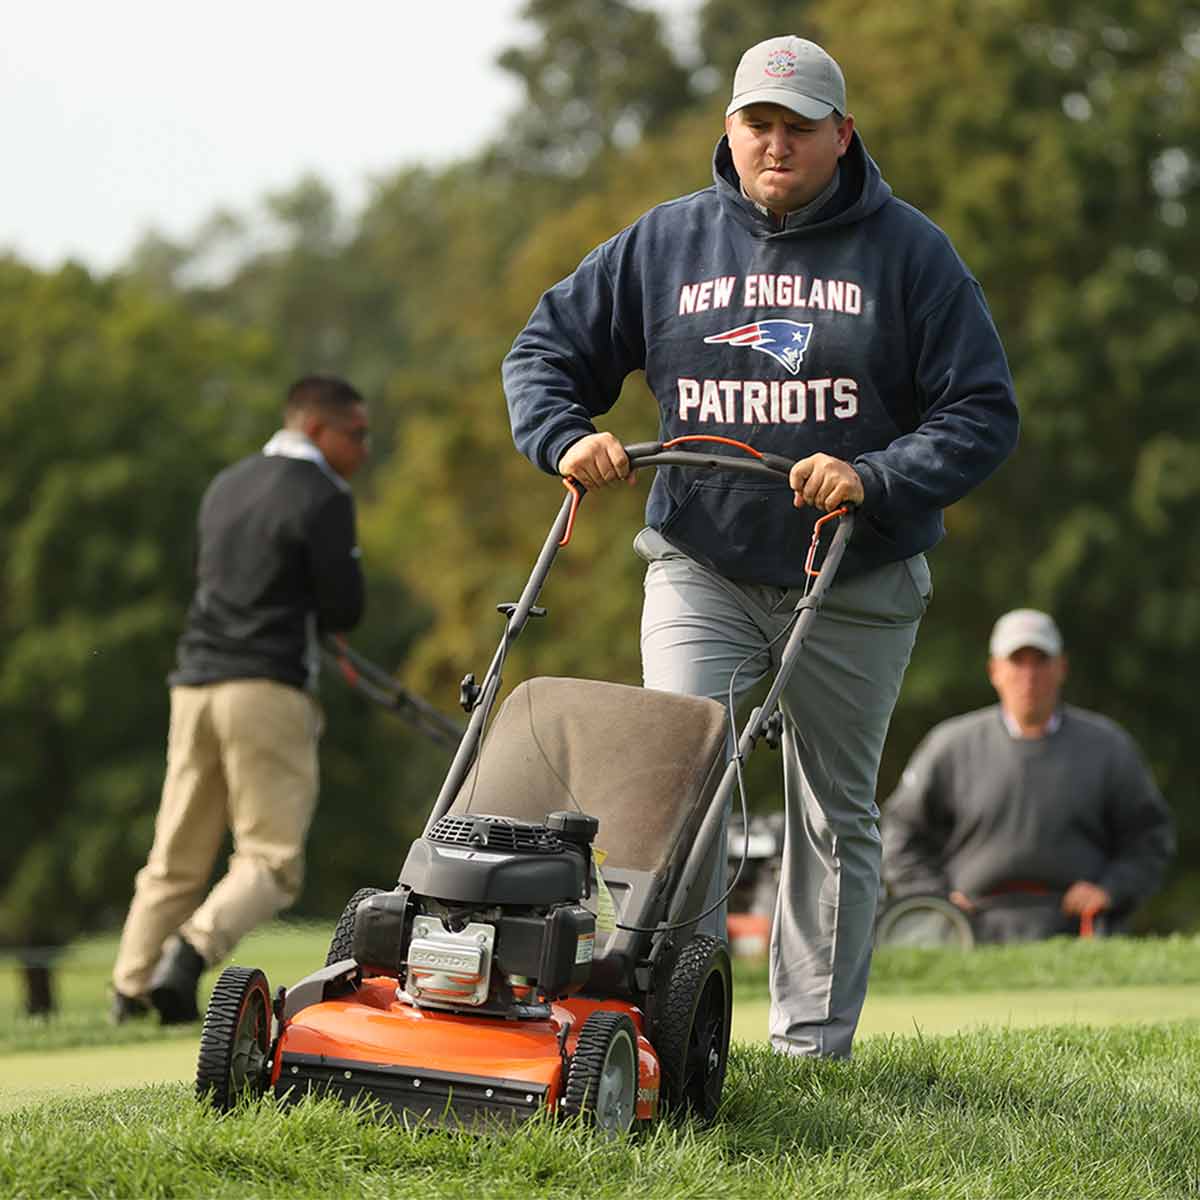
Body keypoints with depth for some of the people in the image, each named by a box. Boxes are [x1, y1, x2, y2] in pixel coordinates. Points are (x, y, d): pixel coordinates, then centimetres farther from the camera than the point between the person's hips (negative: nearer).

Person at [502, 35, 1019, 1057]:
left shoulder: (907, 252, -1)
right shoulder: (668, 242, 4)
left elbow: (983, 415, -4)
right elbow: (547, 350, 11)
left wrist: (874, 478, -19)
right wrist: (569, 438, -9)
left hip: (855, 587, 0)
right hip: (700, 570, 0)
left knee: (834, 814, 8)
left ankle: (814, 1042, 17)